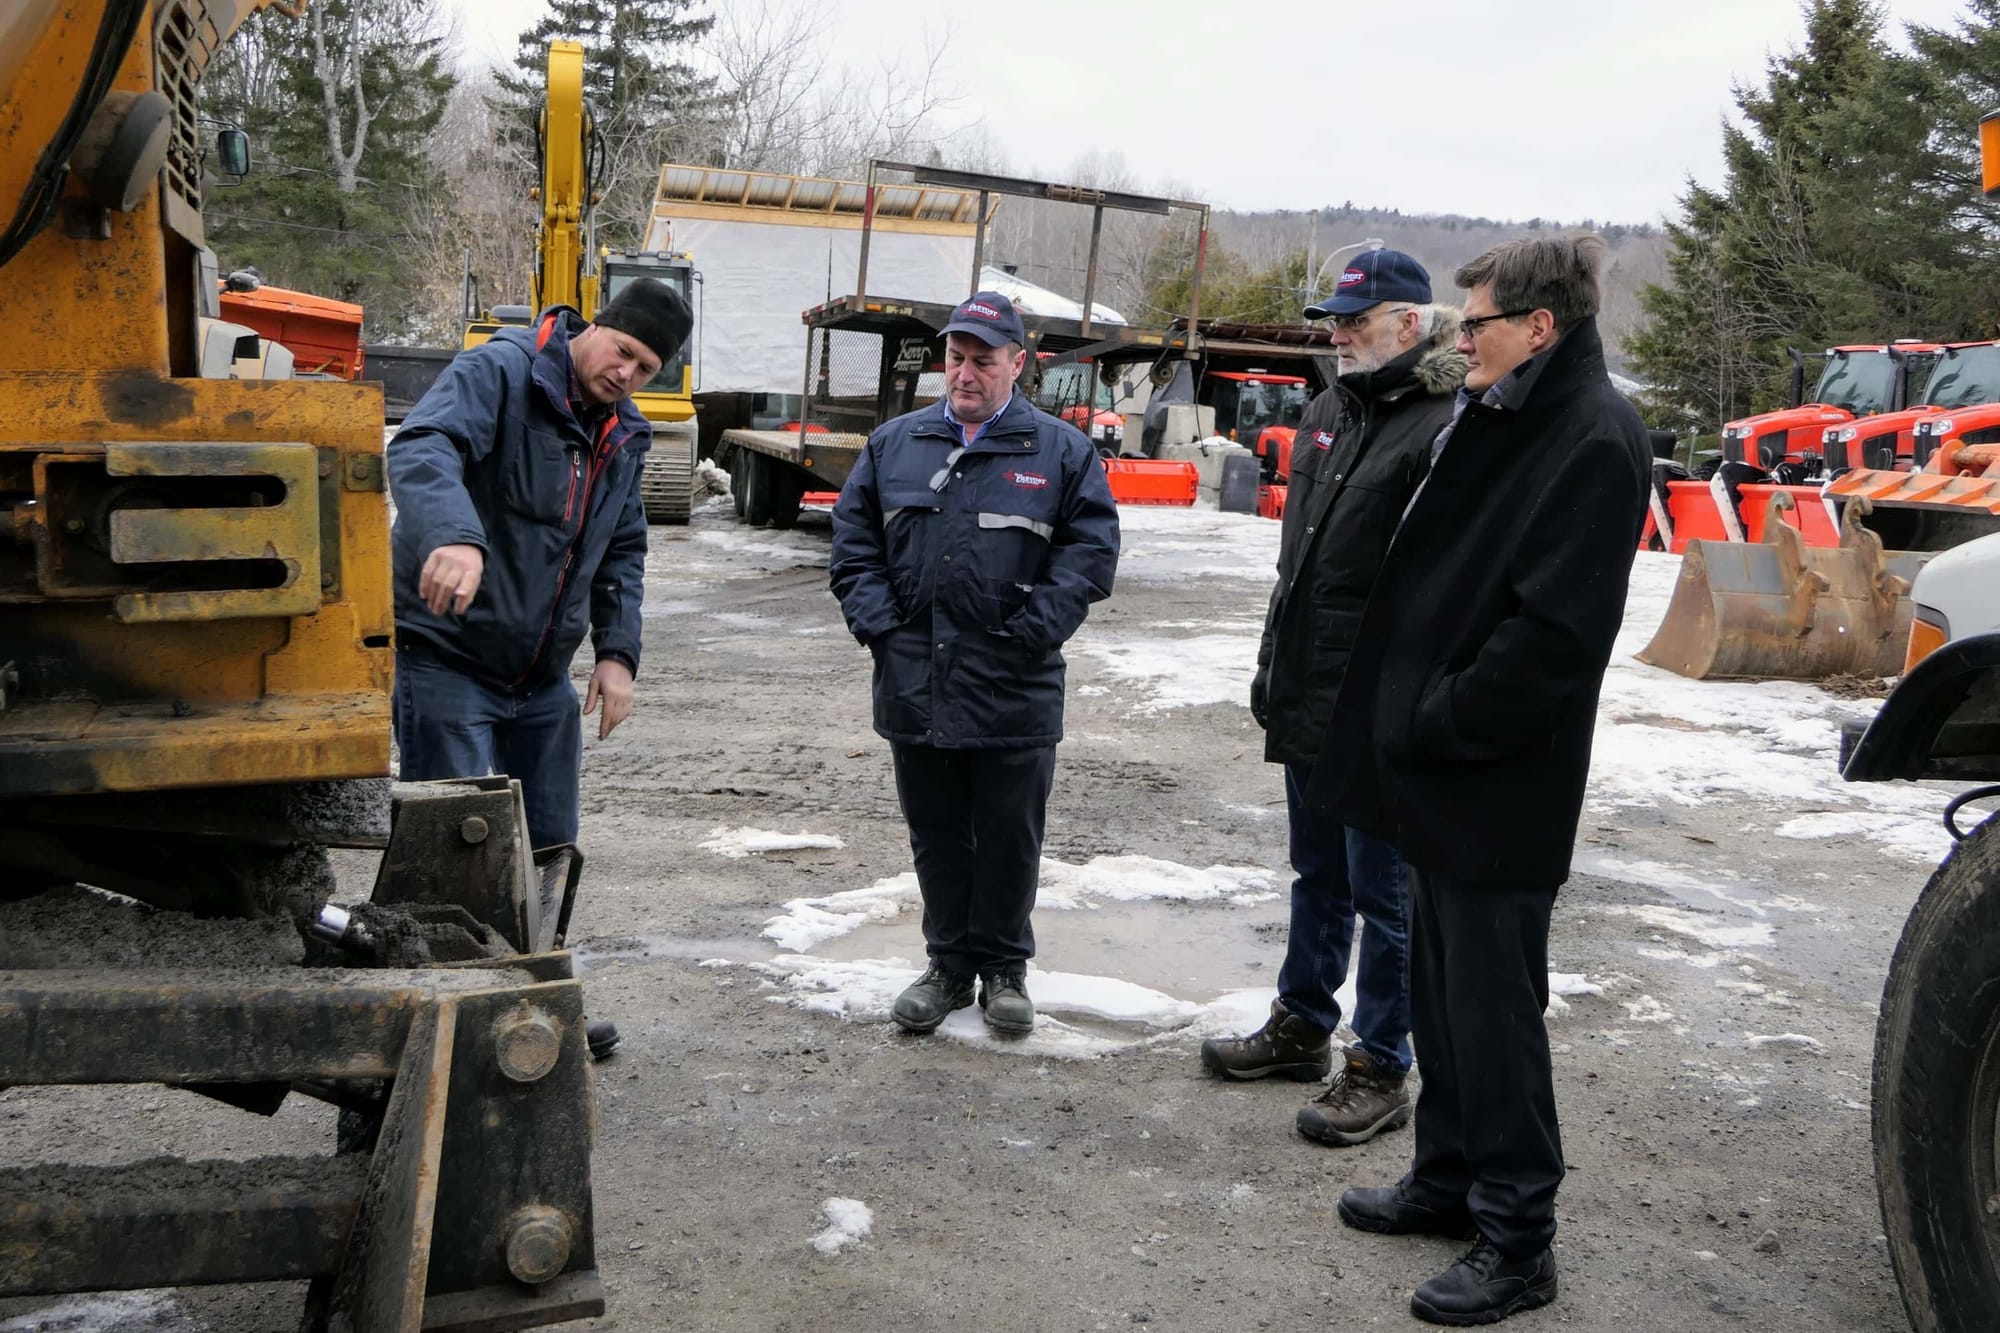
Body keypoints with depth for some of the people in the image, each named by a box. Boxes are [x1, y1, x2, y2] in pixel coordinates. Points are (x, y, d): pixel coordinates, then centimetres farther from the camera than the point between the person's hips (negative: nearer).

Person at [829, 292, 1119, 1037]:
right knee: (936, 839, 13)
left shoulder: (1061, 452, 1)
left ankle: (1004, 968, 24)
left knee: (1009, 841, 8)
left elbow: (1092, 550, -2)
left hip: (1015, 696, -2)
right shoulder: (895, 444, 9)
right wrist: (878, 622, -2)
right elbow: (853, 540, 11)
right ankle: (949, 964, 28)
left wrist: (1033, 630, -11)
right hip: (915, 689, 3)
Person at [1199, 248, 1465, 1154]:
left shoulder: (1444, 427, -16)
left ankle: (1379, 1072, 15)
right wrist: (1274, 666, 20)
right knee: (1318, 876, 21)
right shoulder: (1329, 414, 12)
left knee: (1382, 892, 3)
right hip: (1309, 701, 8)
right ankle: (1301, 1026, 36)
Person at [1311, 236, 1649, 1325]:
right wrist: (1404, 722, 9)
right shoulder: (1493, 419, 13)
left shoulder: (1595, 441, -17)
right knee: (1441, 990, 18)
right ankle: (1449, 1178, 34)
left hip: (1498, 792, -9)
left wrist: (1436, 726, -17)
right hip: (1439, 776, 9)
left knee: (1494, 1009, 0)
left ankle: (1516, 1238, 13)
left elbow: (1553, 632, -24)